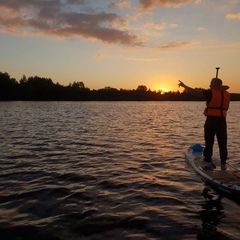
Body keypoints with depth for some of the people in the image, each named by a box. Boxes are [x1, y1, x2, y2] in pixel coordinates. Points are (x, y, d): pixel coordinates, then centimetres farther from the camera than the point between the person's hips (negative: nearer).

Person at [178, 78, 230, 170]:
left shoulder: (210, 93, -9)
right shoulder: (226, 94, 7)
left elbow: (194, 92, -10)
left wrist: (184, 85, 3)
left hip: (211, 120, -4)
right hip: (222, 120, 4)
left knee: (209, 142, 5)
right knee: (222, 143, 9)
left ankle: (208, 162, 8)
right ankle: (223, 164, 13)